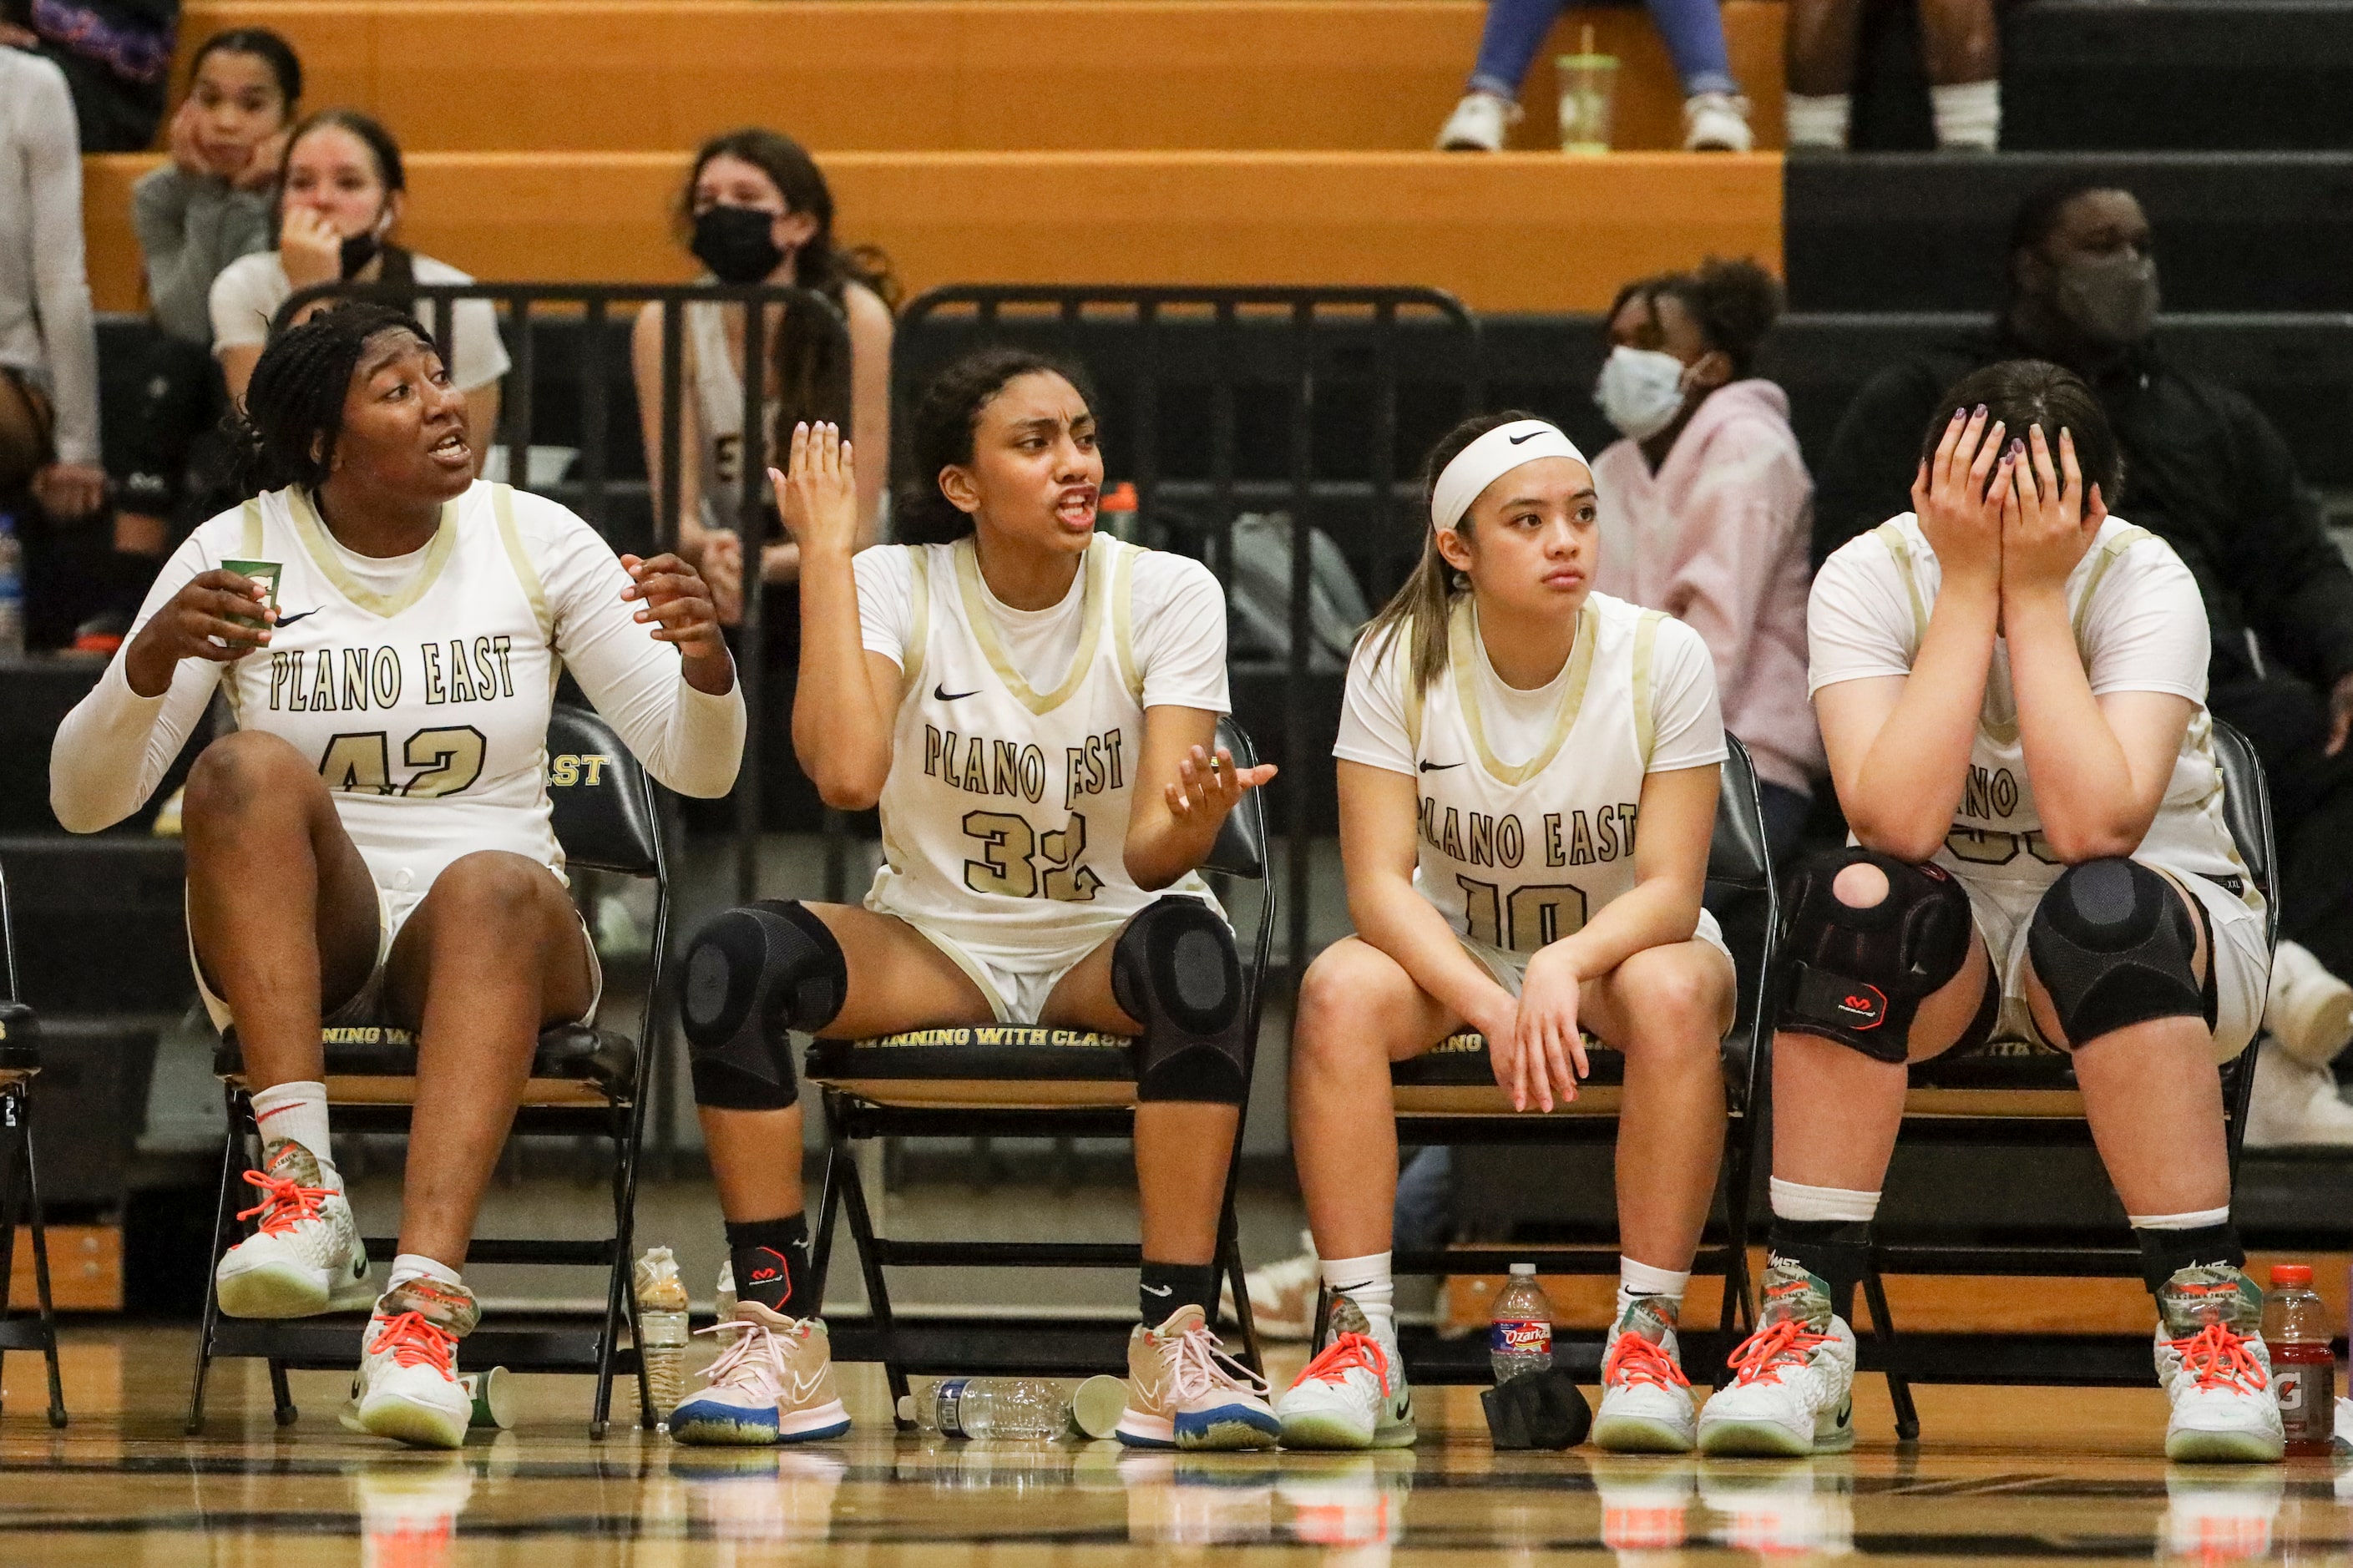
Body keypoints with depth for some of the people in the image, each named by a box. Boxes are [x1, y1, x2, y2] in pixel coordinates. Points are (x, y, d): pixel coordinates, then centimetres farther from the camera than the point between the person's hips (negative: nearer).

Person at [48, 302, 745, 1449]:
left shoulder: (535, 541, 4)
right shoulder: (237, 552, 1)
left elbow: (696, 767, 3)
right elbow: (83, 800, -4)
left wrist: (704, 661, -19)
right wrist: (152, 662, -24)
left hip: (500, 936, 0)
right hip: (298, 954, 0)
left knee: (491, 882, -36)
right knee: (251, 767, -30)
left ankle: (424, 1293, -54)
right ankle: (301, 1183, -41)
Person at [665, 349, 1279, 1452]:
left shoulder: (1168, 595, -7)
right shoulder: (895, 586, -7)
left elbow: (1153, 855, -16)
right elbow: (848, 774, -26)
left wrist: (1191, 819, -41)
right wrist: (824, 553, -21)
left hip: (1104, 946, -1)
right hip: (933, 943, 1)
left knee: (1191, 945, -37)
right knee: (735, 957, -29)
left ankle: (1178, 1341, -35)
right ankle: (775, 1339, -23)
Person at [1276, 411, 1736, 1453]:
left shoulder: (1662, 657, -15)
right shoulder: (1399, 661, -13)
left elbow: (1670, 889, -18)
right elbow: (1380, 883, -18)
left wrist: (1567, 968, -39)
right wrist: (1493, 1010, -35)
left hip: (1621, 949, -1)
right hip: (1455, 955, 1)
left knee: (1671, 993, -37)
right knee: (1340, 989, -32)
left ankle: (1646, 1338, -30)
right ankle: (1363, 1342, -30)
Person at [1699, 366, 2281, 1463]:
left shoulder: (2143, 581, -18)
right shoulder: (1868, 580, -14)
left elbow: (2095, 825, -33)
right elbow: (1897, 824, -30)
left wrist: (2034, 593, -30)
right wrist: (1969, 588, -29)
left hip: (2156, 937, -1)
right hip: (1944, 958, 1)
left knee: (2097, 911, -36)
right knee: (1851, 894, -32)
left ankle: (2207, 1312, -29)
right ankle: (1806, 1321, -27)